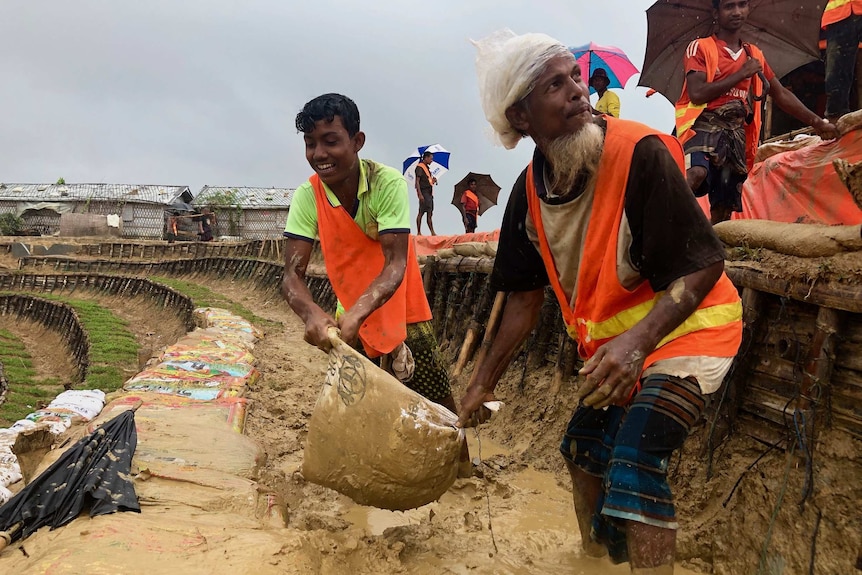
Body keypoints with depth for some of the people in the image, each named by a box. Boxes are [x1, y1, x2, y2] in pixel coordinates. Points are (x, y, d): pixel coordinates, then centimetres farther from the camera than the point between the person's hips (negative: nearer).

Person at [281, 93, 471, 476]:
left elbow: (396, 265, -32)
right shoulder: (307, 196, -18)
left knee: (434, 404, 5)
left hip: (402, 310, -2)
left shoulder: (388, 183, -25)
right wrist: (312, 315, -46)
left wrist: (358, 312, -50)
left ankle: (460, 465, 29)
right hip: (349, 316, 3)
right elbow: (292, 275, -24)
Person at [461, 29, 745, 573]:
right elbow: (526, 296, 2)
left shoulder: (639, 154, -26)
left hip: (686, 326, -7)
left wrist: (637, 342, -38)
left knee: (633, 462, -22)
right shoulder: (529, 192, -7)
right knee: (584, 448, 18)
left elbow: (704, 264, -25)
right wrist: (483, 383, 4)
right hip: (612, 343, 7)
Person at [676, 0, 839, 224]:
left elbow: (781, 93, 25)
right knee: (696, 173, -37)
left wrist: (817, 122, 21)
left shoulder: (755, 55, 20)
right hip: (704, 125, -6)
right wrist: (741, 73, -5)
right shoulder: (700, 47, 3)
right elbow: (696, 94, -11)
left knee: (724, 207, 2)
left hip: (736, 133, 6)